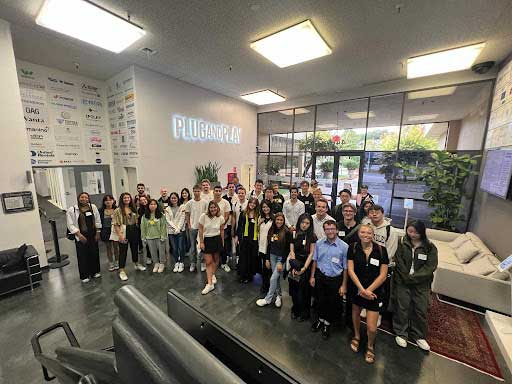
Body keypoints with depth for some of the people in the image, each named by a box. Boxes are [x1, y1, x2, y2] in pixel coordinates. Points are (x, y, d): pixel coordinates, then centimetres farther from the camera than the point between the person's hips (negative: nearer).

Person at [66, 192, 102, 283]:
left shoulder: (93, 207, 1)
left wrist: (98, 233, 3)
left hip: (93, 235, 3)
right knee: (83, 255, 4)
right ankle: (84, 276, 19)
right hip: (81, 236, -3)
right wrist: (79, 235, -14)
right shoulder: (72, 210, -7)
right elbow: (71, 225, -8)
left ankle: (95, 271, 28)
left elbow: (98, 221, 6)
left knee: (94, 253, 11)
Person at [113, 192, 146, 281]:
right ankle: (121, 271, 10)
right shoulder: (118, 210, -8)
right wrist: (120, 235, -19)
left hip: (134, 231, 5)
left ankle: (137, 264, 34)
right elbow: (116, 224, -12)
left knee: (135, 248, 17)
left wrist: (137, 230, 7)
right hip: (124, 232, -5)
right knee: (123, 251, 1)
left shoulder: (133, 209, 9)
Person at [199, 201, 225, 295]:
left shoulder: (220, 217, -6)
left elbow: (222, 230, 7)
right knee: (208, 262, -2)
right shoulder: (204, 216, -13)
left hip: (217, 239, 2)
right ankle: (210, 284, 5)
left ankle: (213, 275, 43)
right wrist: (201, 242, -8)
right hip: (207, 240, -2)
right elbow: (200, 230, -7)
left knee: (216, 259, 16)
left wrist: (222, 242, 11)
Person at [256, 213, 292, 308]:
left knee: (273, 278, -3)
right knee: (276, 277, 13)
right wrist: (267, 259, 7)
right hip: (272, 256, 5)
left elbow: (287, 249, -12)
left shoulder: (286, 232, -13)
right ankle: (278, 296, 30)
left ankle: (268, 299, 13)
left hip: (281, 257, -5)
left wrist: (282, 262, -14)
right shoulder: (271, 230, 2)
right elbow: (269, 245, 8)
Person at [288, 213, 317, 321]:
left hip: (307, 265, -2)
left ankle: (304, 313, 30)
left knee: (304, 290, 7)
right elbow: (292, 251, -1)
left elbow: (311, 253, -8)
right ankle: (295, 310, 33)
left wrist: (304, 268, -14)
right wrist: (294, 266, -11)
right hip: (295, 265, 2)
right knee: (294, 289, 9)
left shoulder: (312, 236, -6)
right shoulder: (294, 234, 0)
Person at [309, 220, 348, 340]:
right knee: (320, 300, 19)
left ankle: (327, 324, 42)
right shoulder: (319, 243, -8)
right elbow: (315, 260, 3)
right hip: (320, 276, 2)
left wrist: (343, 285, -7)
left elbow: (345, 267, -10)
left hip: (335, 279, -2)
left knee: (333, 303, 16)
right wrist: (312, 276, 5)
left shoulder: (344, 246, -17)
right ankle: (320, 319, 47)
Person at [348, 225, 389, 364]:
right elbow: (350, 270, -11)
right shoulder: (353, 248, -10)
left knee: (371, 328, 0)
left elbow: (383, 275, -10)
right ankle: (356, 336, 52)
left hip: (374, 291, -1)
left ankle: (370, 345, 34)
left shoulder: (381, 250, -11)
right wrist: (362, 289, -18)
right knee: (356, 313, 22)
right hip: (356, 288, 1)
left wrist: (368, 290, -14)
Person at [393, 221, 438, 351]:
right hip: (402, 281, -1)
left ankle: (419, 336, 31)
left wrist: (413, 277, -16)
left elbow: (430, 266, -10)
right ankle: (400, 333, 24)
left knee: (421, 310, 10)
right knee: (402, 307, 6)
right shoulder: (402, 243, -5)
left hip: (421, 283, 1)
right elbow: (399, 262, -7)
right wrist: (406, 277, -15)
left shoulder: (430, 247, -3)